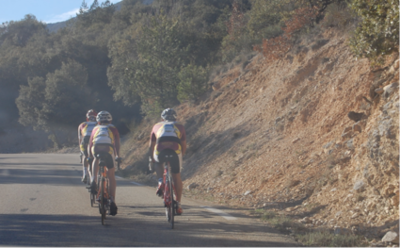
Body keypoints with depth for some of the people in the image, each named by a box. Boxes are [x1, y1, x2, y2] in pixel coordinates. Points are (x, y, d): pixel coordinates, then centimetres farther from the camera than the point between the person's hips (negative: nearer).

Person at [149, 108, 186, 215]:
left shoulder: (157, 126, 28)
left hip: (160, 150, 0)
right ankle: (178, 205, 14)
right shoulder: (180, 126, 28)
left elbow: (151, 146, 30)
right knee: (176, 177, 16)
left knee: (158, 163, 35)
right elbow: (184, 147, 27)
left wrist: (151, 159, 42)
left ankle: (161, 182, 10)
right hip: (175, 151, 0)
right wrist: (180, 156, 43)